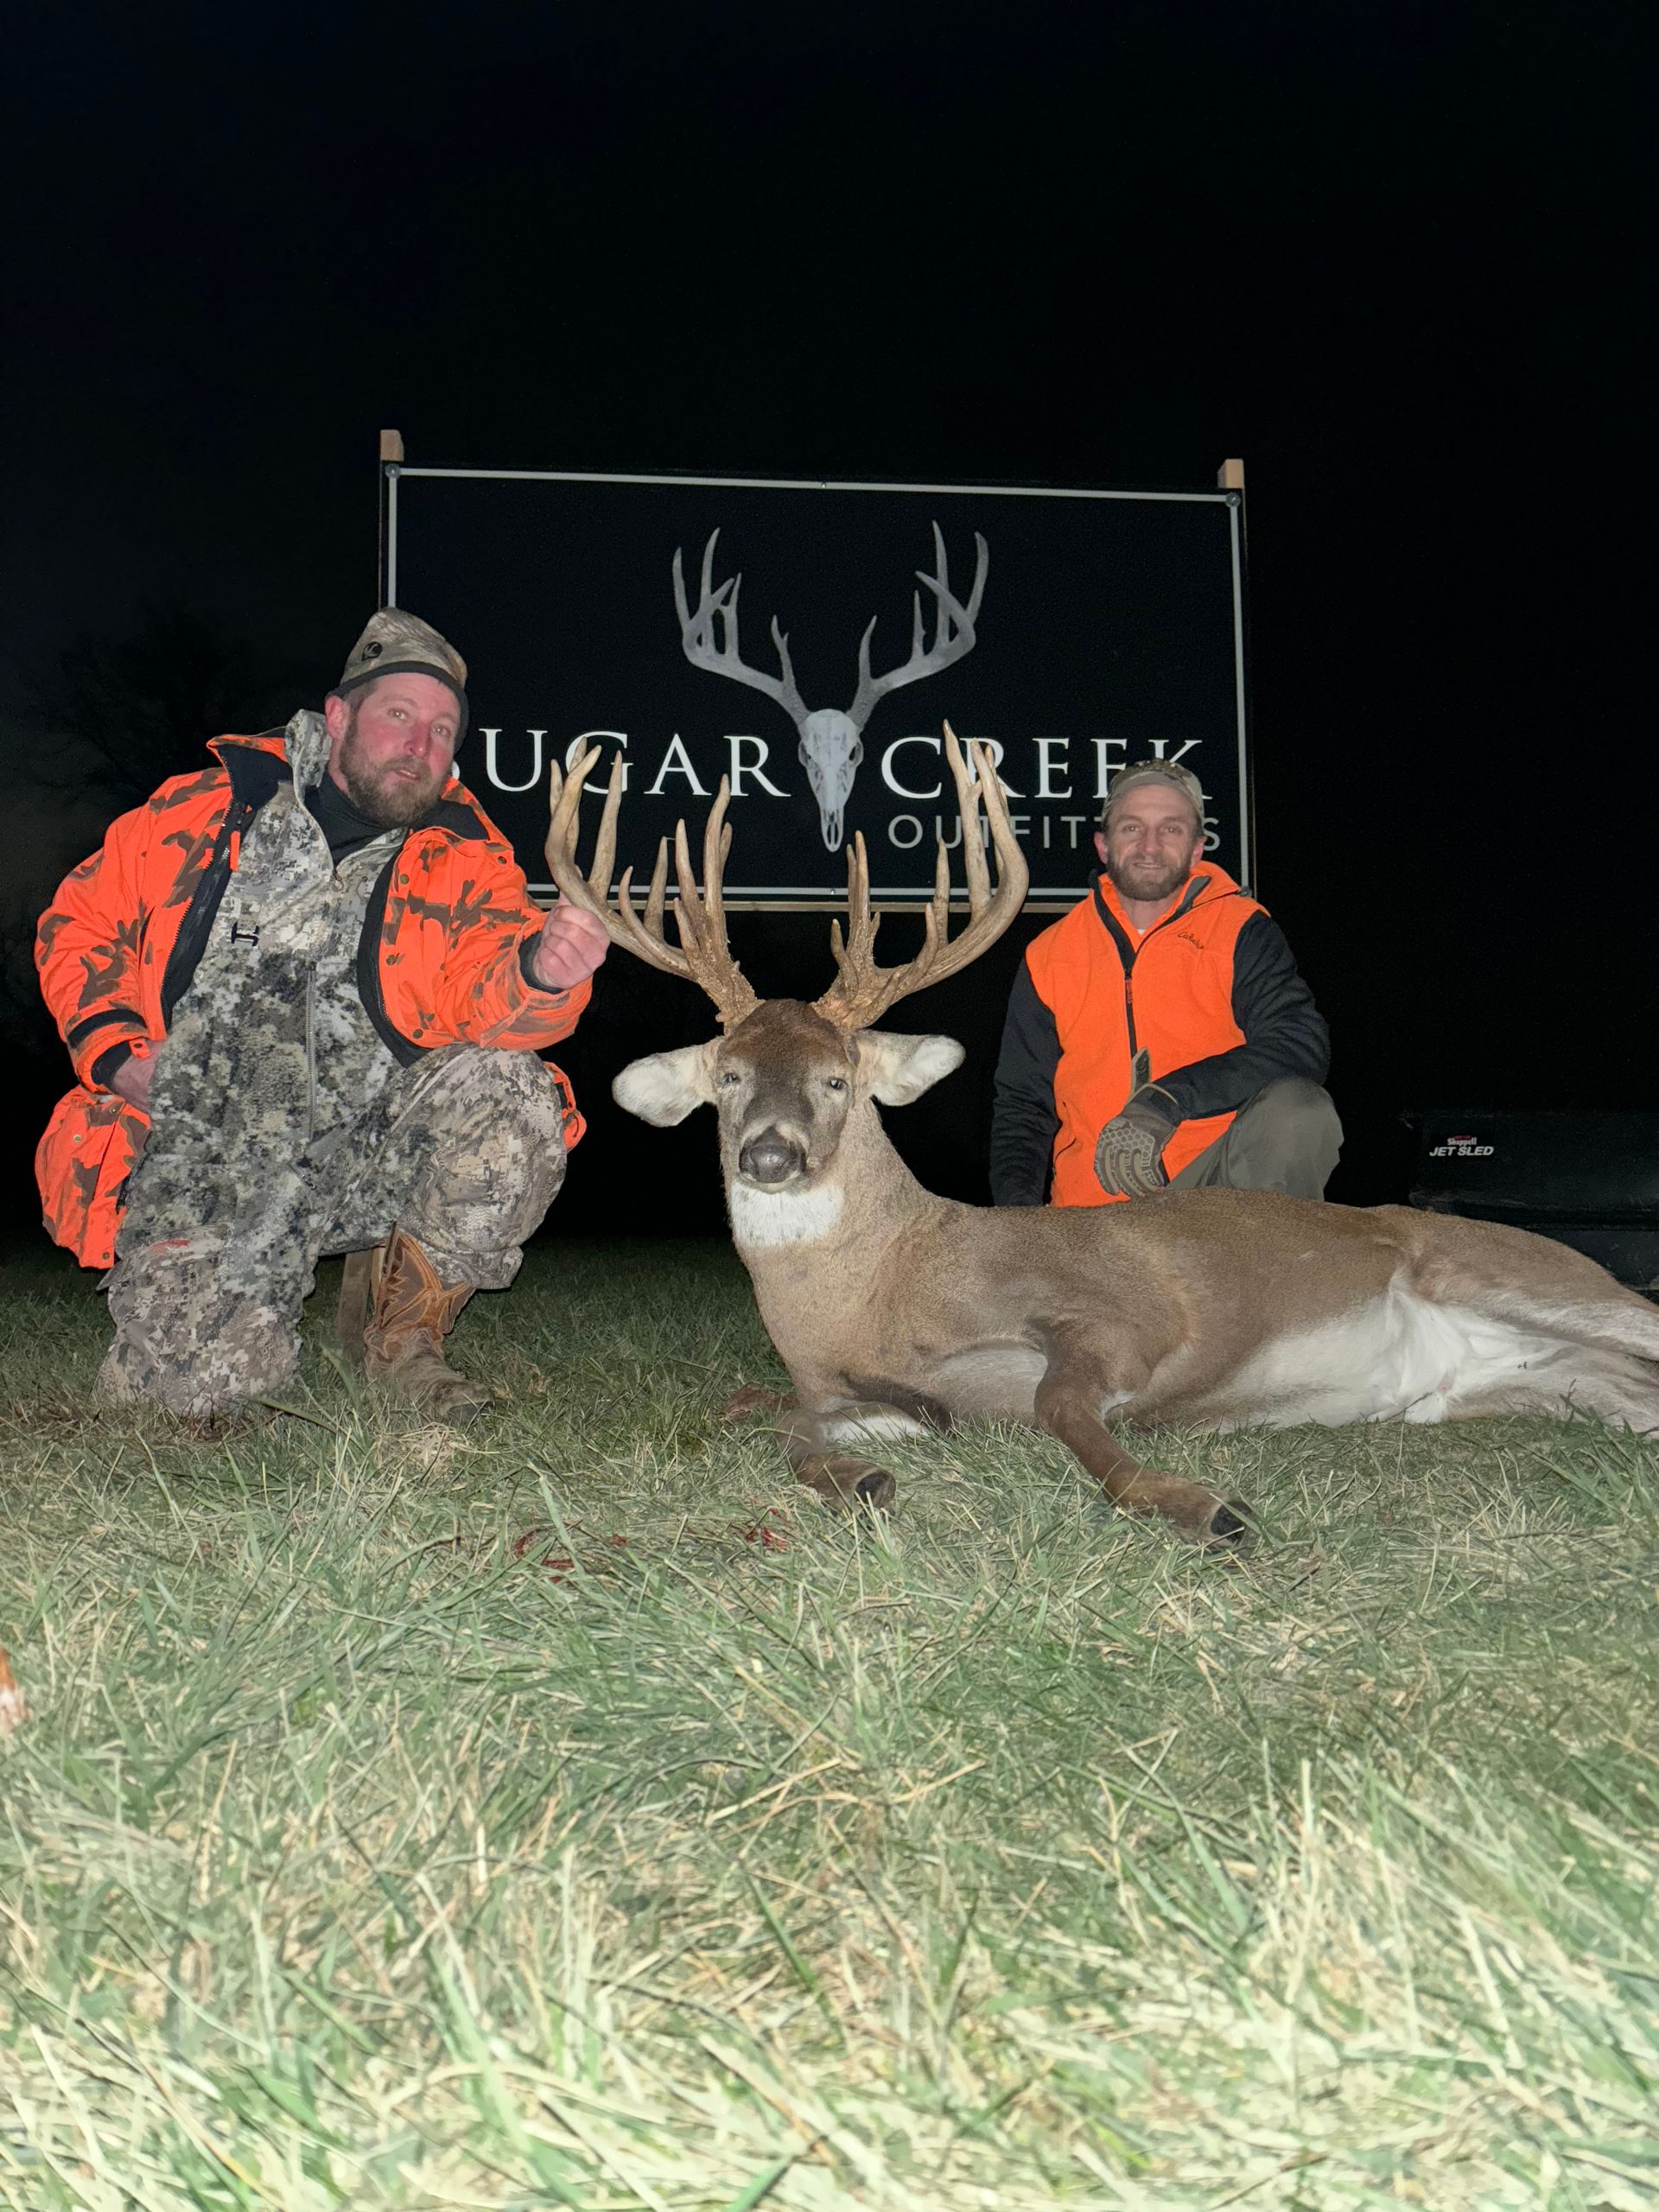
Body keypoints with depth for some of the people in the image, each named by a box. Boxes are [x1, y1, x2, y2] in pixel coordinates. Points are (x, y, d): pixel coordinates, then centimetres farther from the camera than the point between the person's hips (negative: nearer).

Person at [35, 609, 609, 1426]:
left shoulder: (464, 860, 3)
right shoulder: (202, 812, 4)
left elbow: (479, 993, -15)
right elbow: (79, 920, 15)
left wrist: (538, 970, -39)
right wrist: (115, 1051, 0)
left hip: (369, 1153, 1)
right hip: (201, 1160, -1)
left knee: (514, 1094, -26)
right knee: (208, 1375, -20)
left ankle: (408, 1333, -3)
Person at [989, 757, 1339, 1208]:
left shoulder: (1240, 932, 5)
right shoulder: (1047, 957, 12)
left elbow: (1303, 1043, -12)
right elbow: (1022, 1104, 17)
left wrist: (1165, 1103, -24)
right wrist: (1016, 1204, -3)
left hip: (1214, 1173, -1)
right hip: (1096, 1213, 1)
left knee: (1300, 1111, -29)